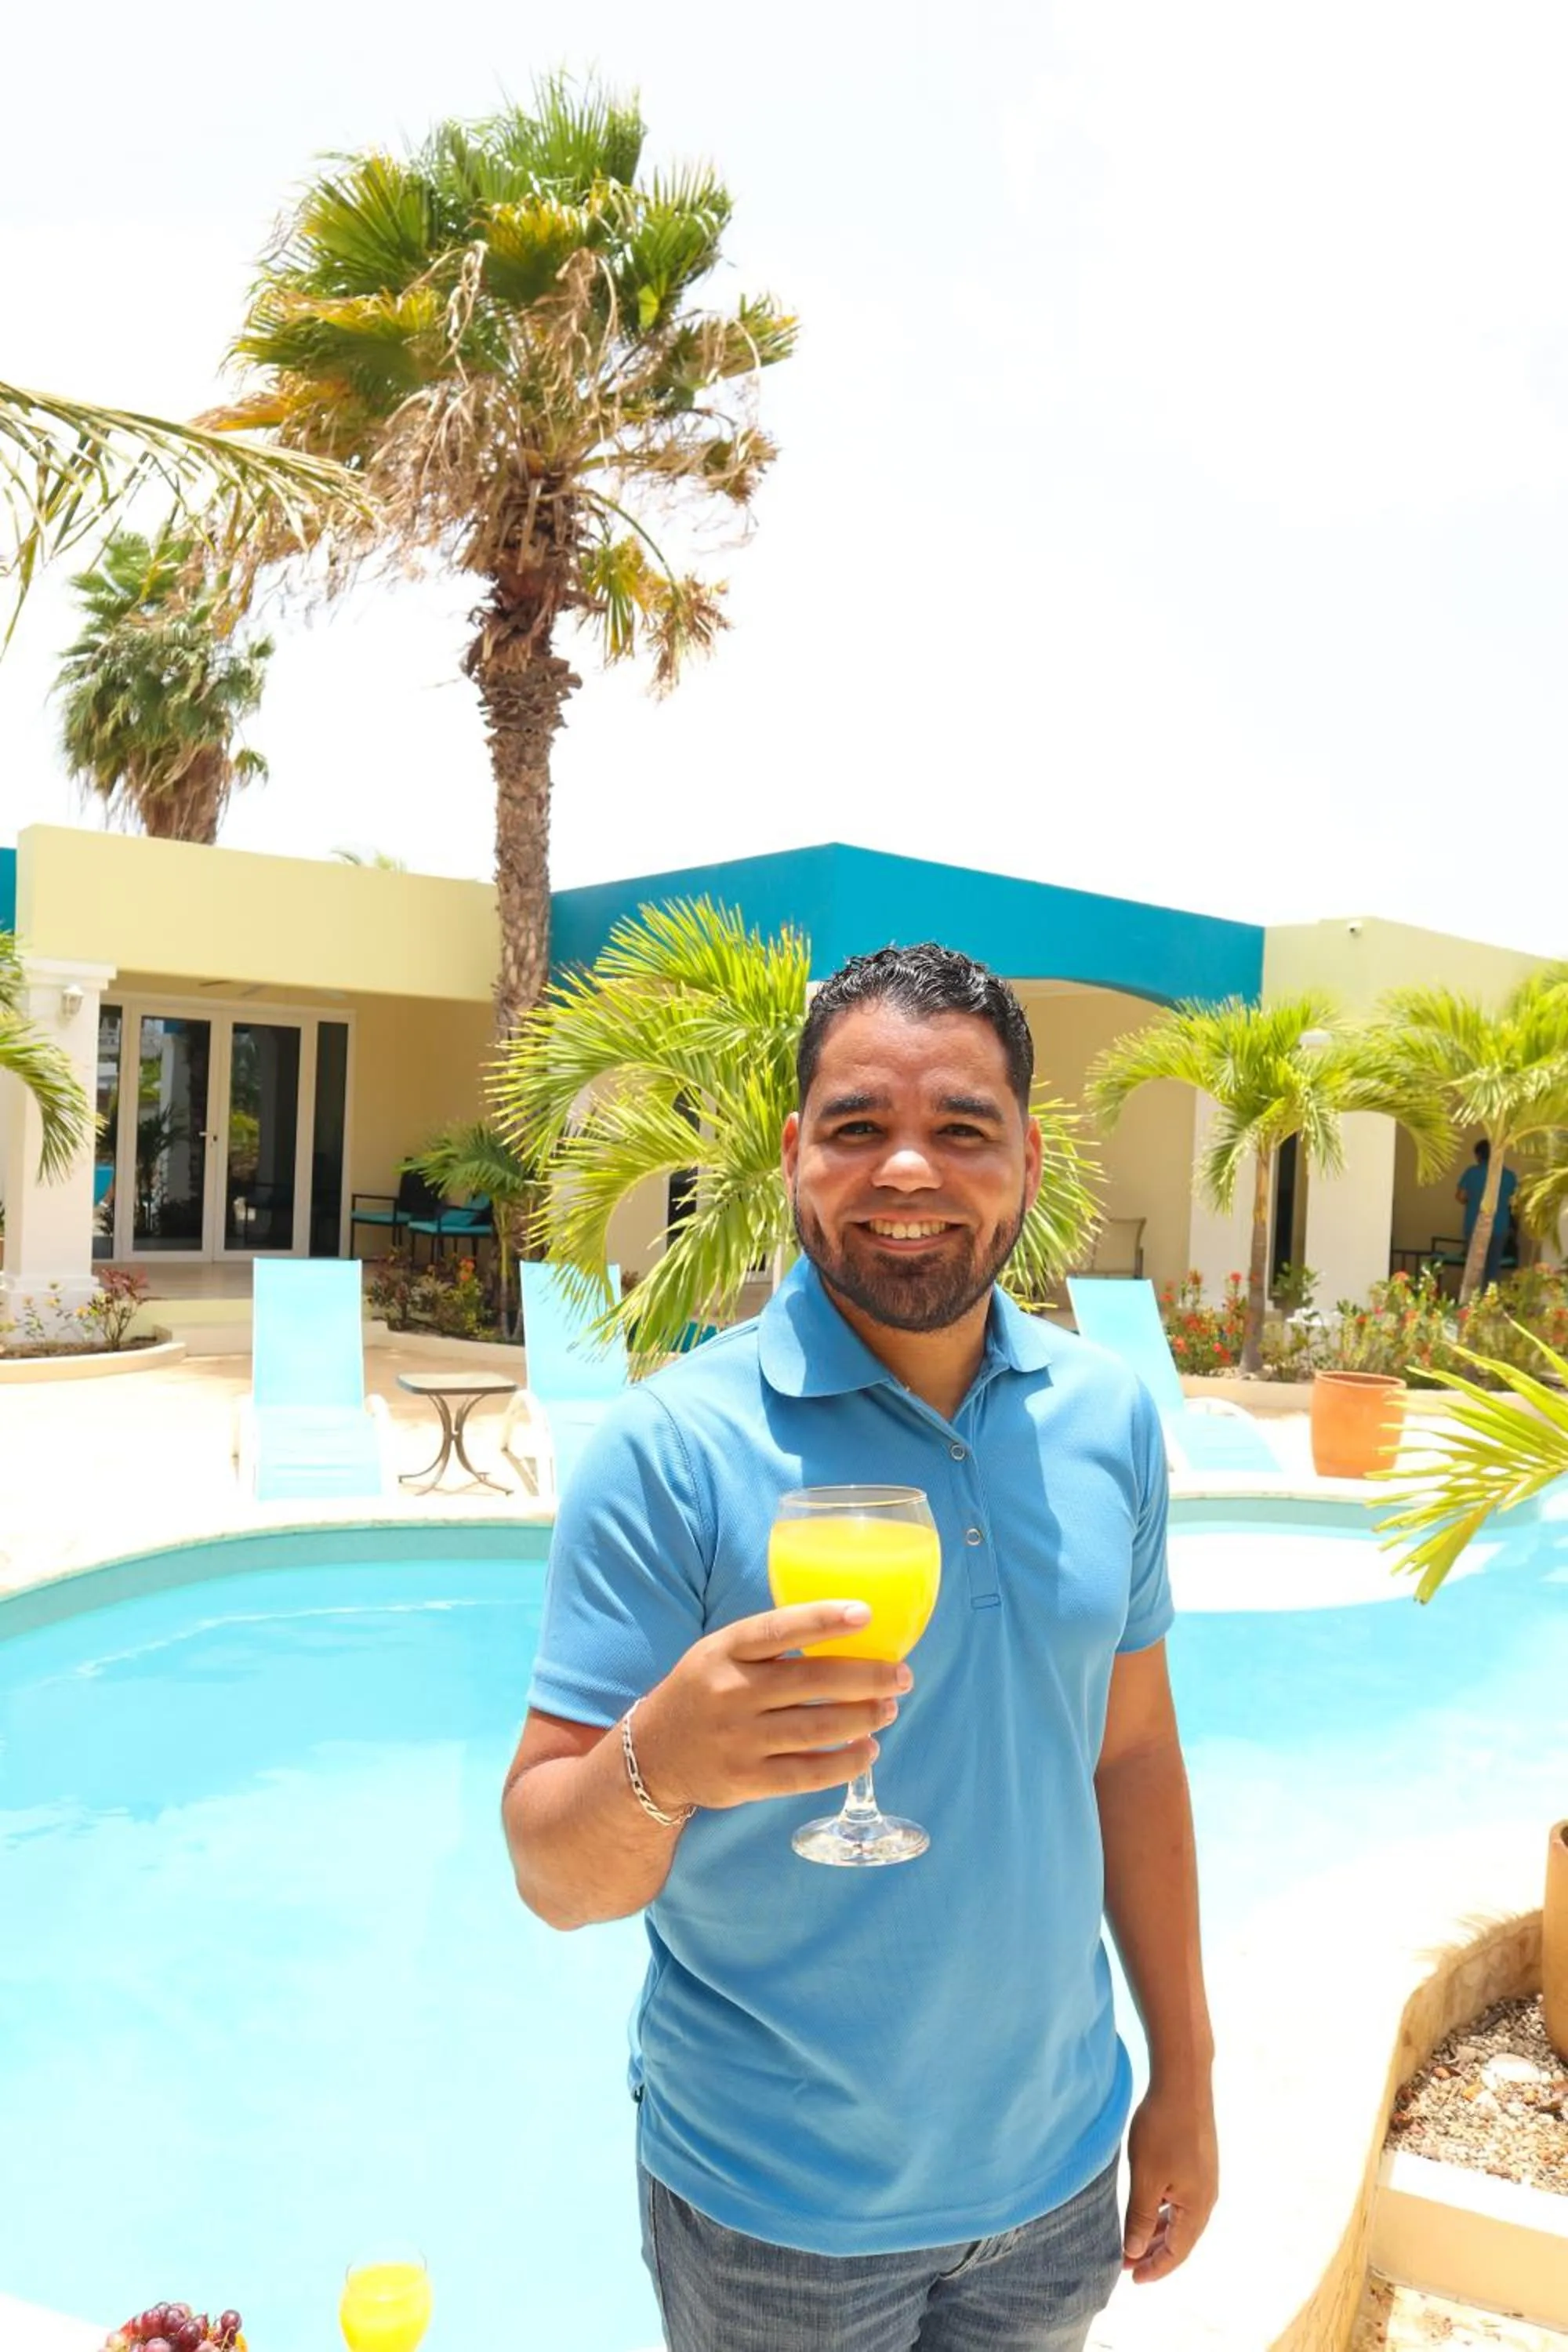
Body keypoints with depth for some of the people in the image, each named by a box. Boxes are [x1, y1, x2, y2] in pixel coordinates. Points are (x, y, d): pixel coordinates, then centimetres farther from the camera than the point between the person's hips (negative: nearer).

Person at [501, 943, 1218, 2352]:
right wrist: (658, 1760, -39)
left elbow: (1133, 1757, 4)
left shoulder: (1109, 1419, -6)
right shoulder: (675, 1449, -20)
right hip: (775, 2209, -3)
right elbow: (554, 1876, -19)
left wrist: (1186, 2077, 7)